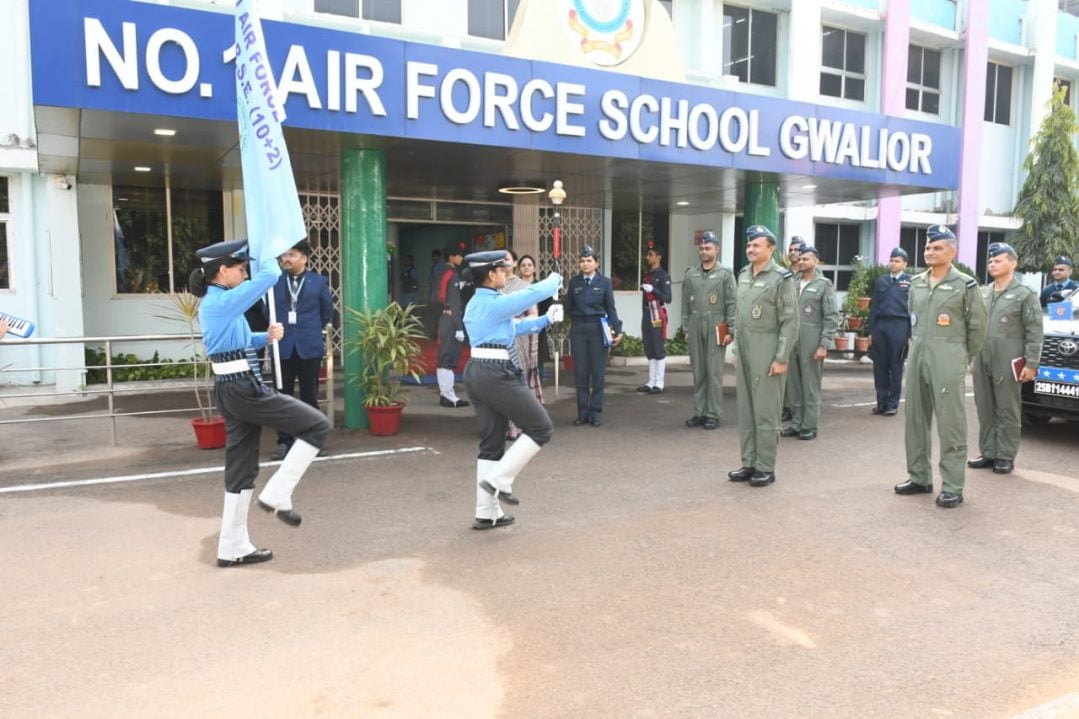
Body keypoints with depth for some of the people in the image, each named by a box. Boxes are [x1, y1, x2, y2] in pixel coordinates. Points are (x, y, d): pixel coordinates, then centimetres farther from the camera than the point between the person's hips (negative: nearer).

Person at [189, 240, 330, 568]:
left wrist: (266, 337, 8)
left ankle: (234, 547, 18)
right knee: (317, 425, -4)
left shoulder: (213, 301, 16)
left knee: (241, 466, 12)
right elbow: (270, 275, -17)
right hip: (244, 389, -10)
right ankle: (277, 494, -1)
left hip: (231, 390, 10)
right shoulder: (223, 301, -15)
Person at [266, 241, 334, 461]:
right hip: (282, 346, 1)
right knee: (282, 396, 5)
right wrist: (278, 328, 7)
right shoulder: (274, 282, 3)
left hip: (309, 347, -1)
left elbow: (327, 312, 10)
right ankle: (284, 441, 14)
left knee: (309, 396, 6)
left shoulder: (318, 282, 1)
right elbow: (268, 311, 13)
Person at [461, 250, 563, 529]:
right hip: (498, 375, -10)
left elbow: (513, 327, 28)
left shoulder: (475, 305, 18)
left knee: (491, 442, 13)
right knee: (540, 428, 2)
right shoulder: (497, 303, -13)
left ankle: (487, 513, 17)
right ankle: (499, 480, -2)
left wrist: (545, 320, 27)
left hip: (477, 373, 10)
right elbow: (535, 292, -8)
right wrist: (555, 279, 13)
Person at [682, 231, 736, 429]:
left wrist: (731, 331, -7)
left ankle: (713, 414, 4)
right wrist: (686, 329, 9)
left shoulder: (725, 274, 0)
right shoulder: (691, 274, 11)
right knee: (698, 373, 7)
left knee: (714, 373, -3)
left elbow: (732, 304, -3)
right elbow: (685, 304, 12)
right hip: (695, 329, 4)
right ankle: (699, 412, 14)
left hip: (716, 329, -4)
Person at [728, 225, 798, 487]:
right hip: (745, 352, 7)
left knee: (766, 412, -1)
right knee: (745, 411, 10)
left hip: (767, 354, -7)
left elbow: (790, 322, -12)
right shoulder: (743, 275, 11)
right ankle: (749, 463, 19)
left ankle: (766, 468, 8)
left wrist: (781, 358, -15)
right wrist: (737, 348, 15)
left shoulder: (781, 278, -9)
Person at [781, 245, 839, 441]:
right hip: (792, 342, 5)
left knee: (810, 386, 1)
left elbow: (832, 317, -5)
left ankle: (810, 426, 9)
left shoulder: (824, 285, -2)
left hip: (811, 344, -5)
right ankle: (796, 423, 18)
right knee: (793, 385, 8)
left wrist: (824, 345, -12)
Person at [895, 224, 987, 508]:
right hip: (916, 356, 6)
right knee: (915, 419, 10)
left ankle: (952, 487, 1)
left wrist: (963, 359, 6)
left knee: (950, 423, -4)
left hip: (948, 359, -6)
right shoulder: (916, 283, 12)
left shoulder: (965, 285, -4)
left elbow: (977, 327, 1)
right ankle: (919, 478, 21)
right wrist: (916, 346, 16)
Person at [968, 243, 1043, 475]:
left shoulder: (1025, 294, -1)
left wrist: (1031, 364, -10)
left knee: (1008, 411, 2)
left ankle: (1005, 456, 10)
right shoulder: (982, 293, 13)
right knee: (985, 410, 9)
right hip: (981, 362, 5)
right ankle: (988, 452, 18)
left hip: (1007, 363, -5)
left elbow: (1034, 332, -4)